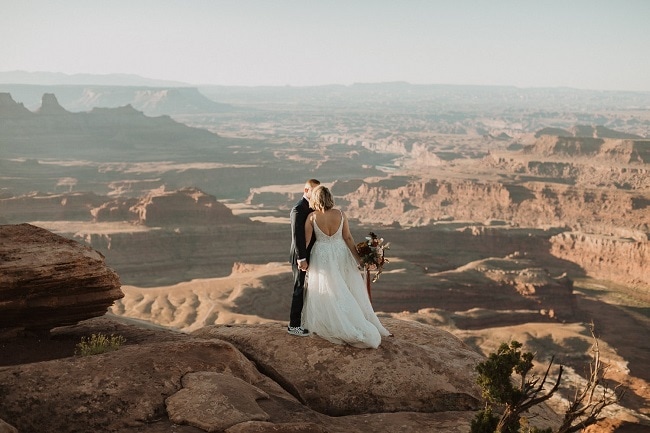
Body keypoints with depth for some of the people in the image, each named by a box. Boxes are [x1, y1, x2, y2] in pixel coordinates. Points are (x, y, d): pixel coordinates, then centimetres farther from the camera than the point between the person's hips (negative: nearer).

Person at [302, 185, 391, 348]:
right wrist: (358, 258, 3)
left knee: (327, 292, 8)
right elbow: (348, 238, -5)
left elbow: (306, 240, -7)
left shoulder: (312, 217, -13)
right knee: (345, 290, 14)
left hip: (322, 256, -2)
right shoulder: (340, 214, -8)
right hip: (341, 254, 3)